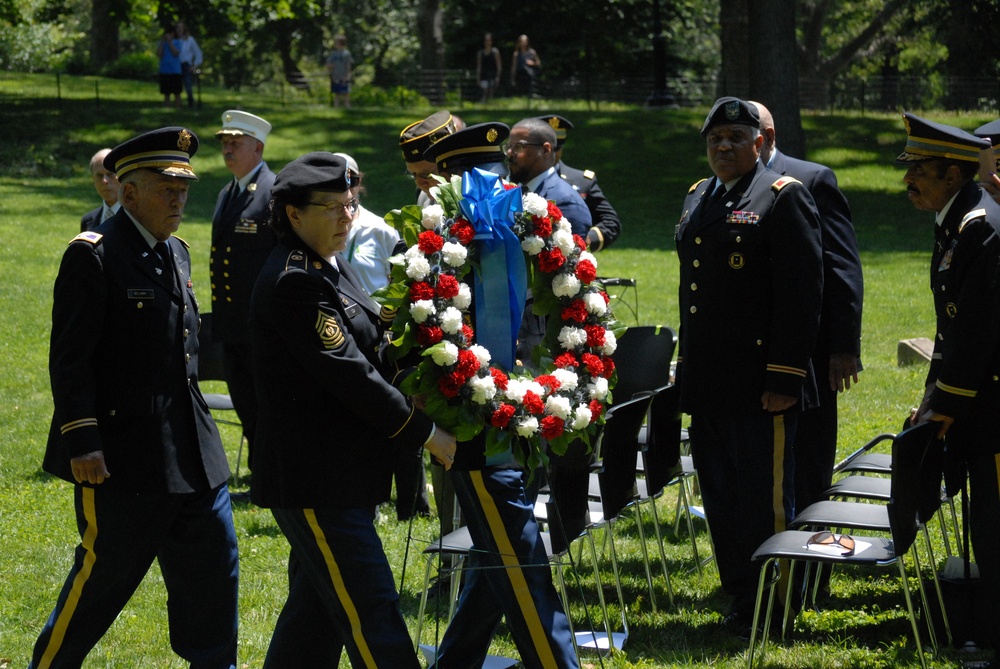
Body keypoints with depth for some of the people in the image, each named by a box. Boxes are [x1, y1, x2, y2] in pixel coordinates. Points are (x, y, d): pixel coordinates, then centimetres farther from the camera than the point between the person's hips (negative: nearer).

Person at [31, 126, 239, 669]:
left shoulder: (175, 253, 13)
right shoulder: (93, 255, -12)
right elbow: (69, 358, -15)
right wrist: (81, 440, -20)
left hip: (192, 454, 8)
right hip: (123, 456, -8)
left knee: (214, 566, 9)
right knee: (104, 574, 2)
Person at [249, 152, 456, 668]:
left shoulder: (331, 266, 13)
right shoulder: (294, 281, -18)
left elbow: (366, 352, 20)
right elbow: (347, 373, -22)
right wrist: (424, 434, -17)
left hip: (342, 467, 10)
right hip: (313, 475, -10)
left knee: (317, 603, 18)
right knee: (370, 609, -9)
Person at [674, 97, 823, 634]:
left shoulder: (783, 197, -8)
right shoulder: (697, 198, 15)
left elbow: (801, 294, -13)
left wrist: (784, 378, -17)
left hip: (760, 387, -8)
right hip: (707, 384, 8)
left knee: (763, 495, -1)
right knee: (719, 493, 14)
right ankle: (740, 595, 25)